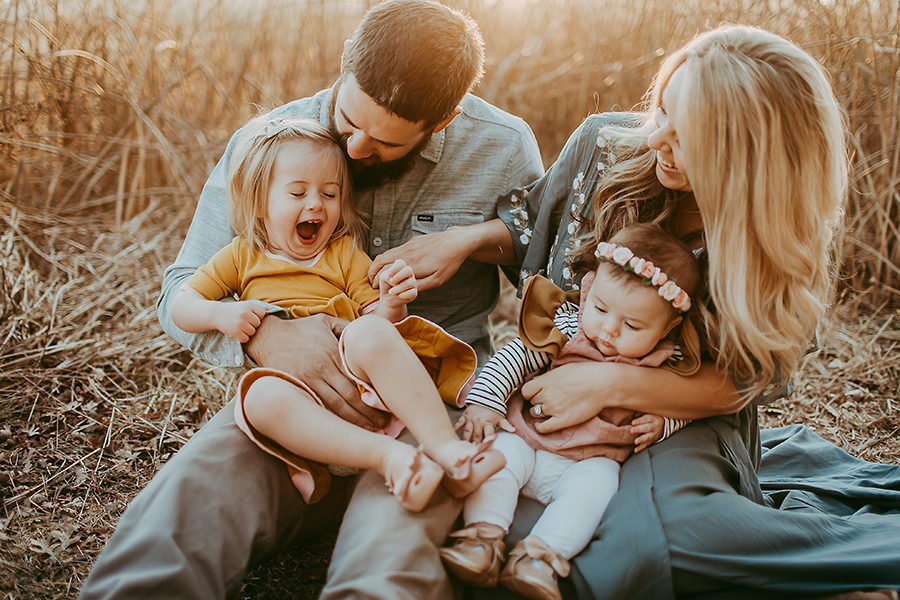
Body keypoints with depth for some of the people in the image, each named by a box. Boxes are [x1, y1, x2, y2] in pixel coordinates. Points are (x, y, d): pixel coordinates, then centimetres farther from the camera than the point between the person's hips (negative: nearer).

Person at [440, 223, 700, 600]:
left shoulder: (665, 364, -6)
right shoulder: (566, 327, -7)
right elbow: (514, 357, -4)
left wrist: (660, 424, -12)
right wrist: (484, 402, -13)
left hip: (590, 462, -1)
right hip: (528, 438, 1)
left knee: (594, 486, -29)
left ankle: (541, 553, -33)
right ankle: (484, 535, -27)